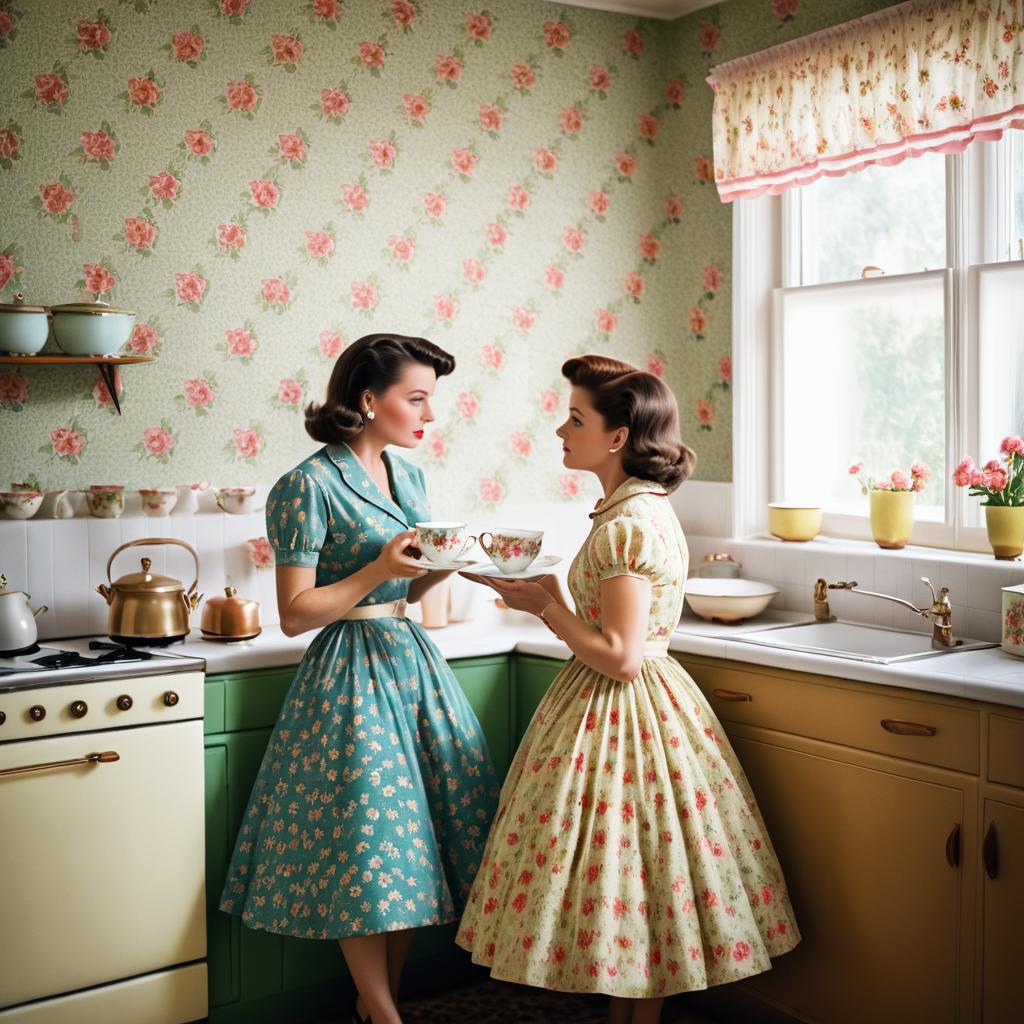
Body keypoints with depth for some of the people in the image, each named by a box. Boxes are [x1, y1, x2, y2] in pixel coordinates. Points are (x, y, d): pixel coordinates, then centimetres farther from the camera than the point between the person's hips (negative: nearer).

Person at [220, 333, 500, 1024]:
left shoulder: (409, 477, 11)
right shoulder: (310, 486, -13)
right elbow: (295, 615, -13)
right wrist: (378, 570, -21)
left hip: (412, 662, 8)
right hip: (352, 673, -8)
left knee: (416, 826, 9)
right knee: (365, 839, -1)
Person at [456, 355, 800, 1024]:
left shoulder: (629, 525, -22)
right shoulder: (646, 508, 9)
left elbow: (619, 657, -23)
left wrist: (547, 605, -13)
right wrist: (546, 599, 9)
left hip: (620, 714, -10)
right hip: (632, 706, 10)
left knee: (625, 880, 4)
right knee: (629, 886, 18)